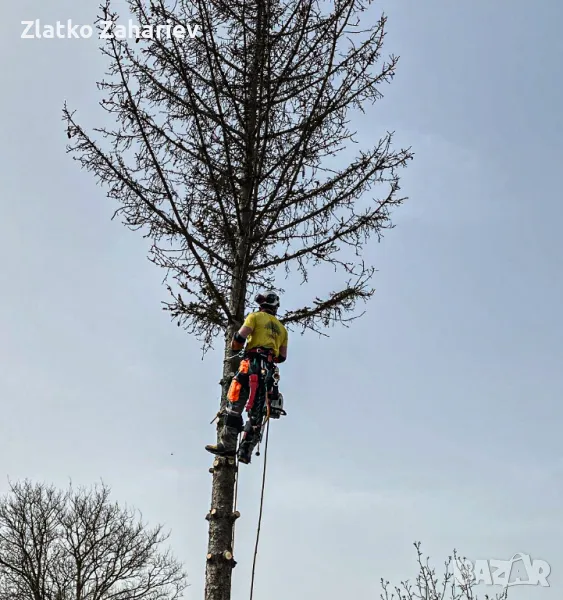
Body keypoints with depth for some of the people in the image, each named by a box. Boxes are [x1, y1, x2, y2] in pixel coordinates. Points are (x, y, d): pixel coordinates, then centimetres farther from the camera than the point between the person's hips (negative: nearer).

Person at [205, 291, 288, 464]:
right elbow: (282, 357, 20)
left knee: (234, 405, -11)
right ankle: (246, 452, -1)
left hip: (252, 364, -6)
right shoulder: (282, 328, 25)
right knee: (256, 412, 4)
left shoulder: (255, 316, 7)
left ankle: (227, 445, -21)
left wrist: (235, 346, 15)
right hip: (269, 371, 6)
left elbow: (240, 337, -6)